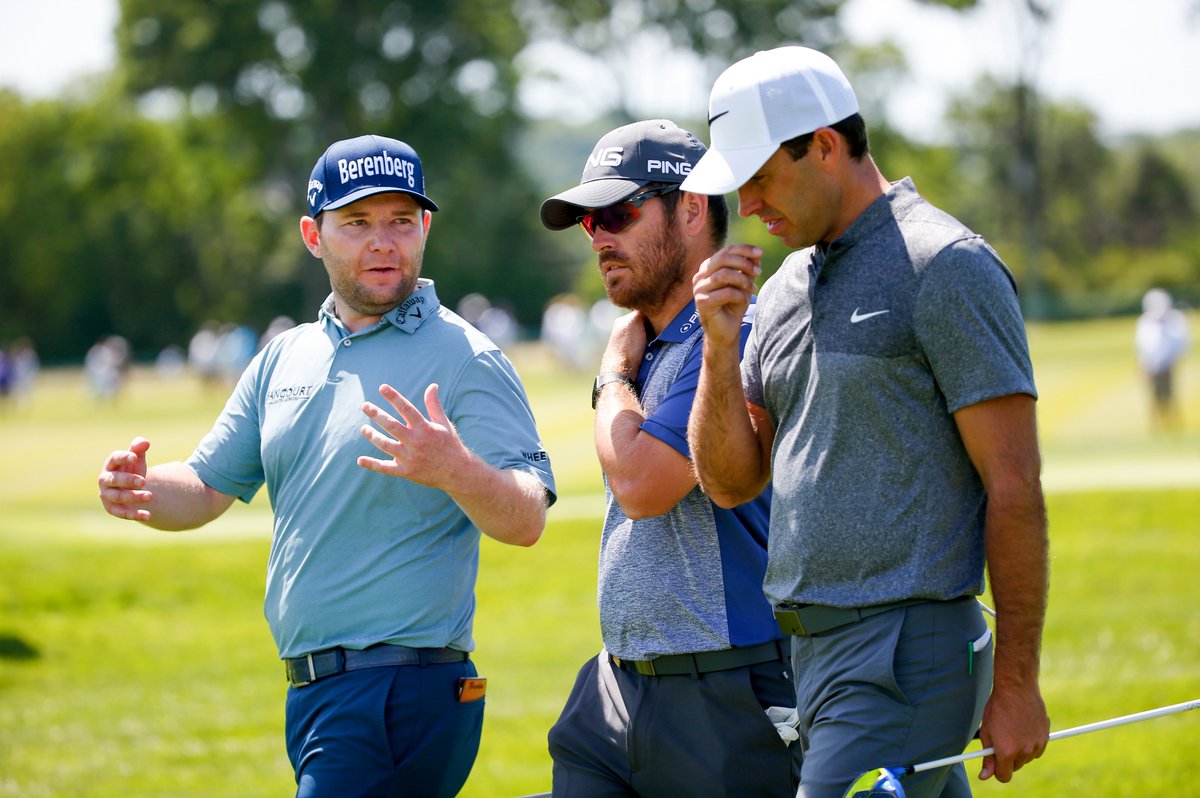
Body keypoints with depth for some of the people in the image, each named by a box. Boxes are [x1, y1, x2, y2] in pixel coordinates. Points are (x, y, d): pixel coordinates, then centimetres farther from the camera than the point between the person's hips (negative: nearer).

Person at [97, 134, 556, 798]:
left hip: (404, 691, -8)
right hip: (311, 691, 8)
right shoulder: (285, 359, 15)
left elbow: (525, 522, -16)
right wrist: (142, 490, -6)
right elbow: (207, 488, 17)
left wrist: (454, 470, -37)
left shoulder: (465, 360, -7)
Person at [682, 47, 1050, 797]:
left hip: (907, 658, -8)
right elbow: (731, 480, 16)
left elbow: (1015, 484, -11)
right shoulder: (786, 288, 16)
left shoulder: (946, 268, -8)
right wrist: (720, 345, -1)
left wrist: (1016, 684, -13)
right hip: (811, 651, 8)